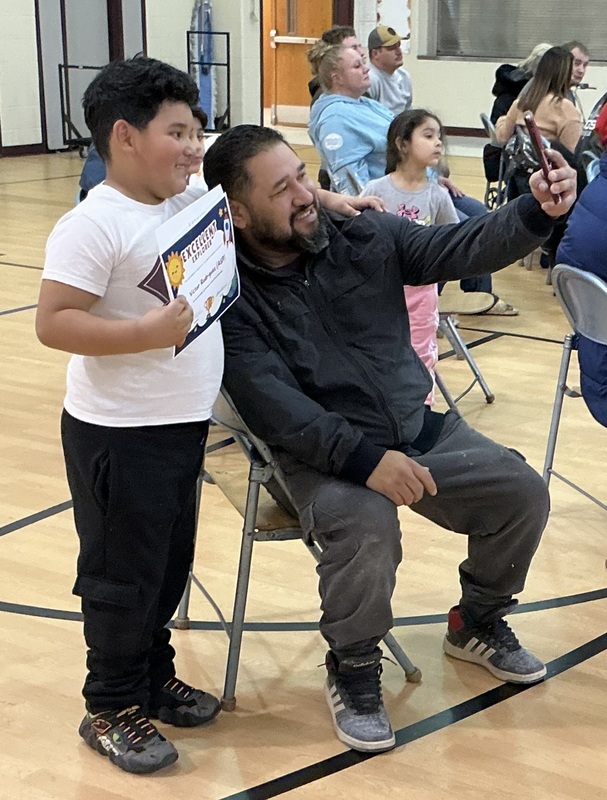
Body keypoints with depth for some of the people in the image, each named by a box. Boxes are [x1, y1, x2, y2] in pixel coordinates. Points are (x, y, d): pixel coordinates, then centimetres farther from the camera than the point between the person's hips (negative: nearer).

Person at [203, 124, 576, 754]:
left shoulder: (366, 238, 2)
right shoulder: (229, 295, -13)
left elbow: (462, 248, -2)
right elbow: (275, 407, -23)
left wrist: (536, 212, -21)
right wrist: (364, 459, -33)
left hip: (419, 430, 6)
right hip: (321, 455, -5)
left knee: (522, 492, -6)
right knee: (367, 524, -34)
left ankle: (477, 623, 23)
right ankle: (352, 670, -4)